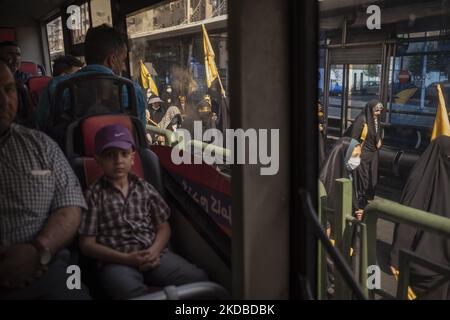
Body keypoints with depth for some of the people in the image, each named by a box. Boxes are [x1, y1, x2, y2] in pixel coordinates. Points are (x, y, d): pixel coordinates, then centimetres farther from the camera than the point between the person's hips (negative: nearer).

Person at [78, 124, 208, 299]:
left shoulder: (144, 188, 14)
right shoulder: (94, 194, 3)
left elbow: (163, 227, 16)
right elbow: (87, 244, 0)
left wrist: (155, 250, -7)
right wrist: (126, 259, -12)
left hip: (154, 255, 4)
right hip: (117, 261, -3)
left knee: (198, 278, -18)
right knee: (130, 290, -39)